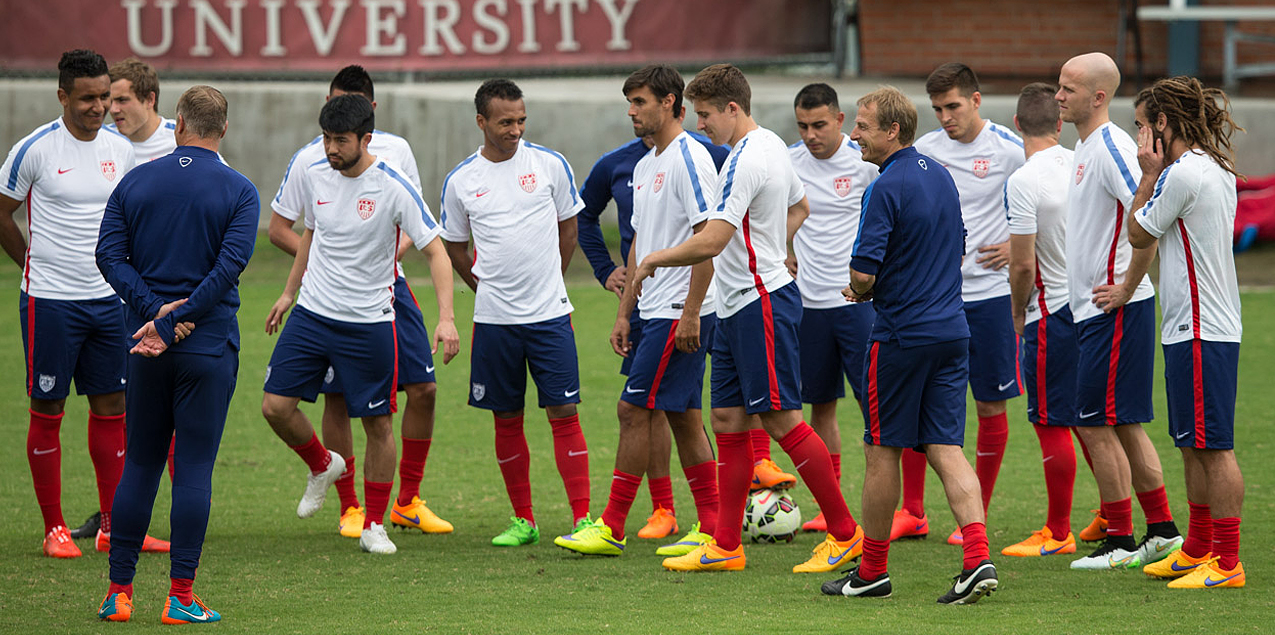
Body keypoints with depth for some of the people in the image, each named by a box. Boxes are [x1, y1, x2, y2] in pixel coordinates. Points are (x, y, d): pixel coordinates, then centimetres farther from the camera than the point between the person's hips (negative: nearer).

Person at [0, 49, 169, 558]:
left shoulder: (121, 150, 5)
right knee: (47, 412, 1)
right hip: (50, 301, -5)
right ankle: (54, 530, 8)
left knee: (111, 408, 6)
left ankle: (113, 528, 12)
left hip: (108, 300, 5)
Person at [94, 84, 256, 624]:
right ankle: (181, 599, -2)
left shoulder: (135, 182, 5)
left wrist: (156, 311, -9)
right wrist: (172, 323, -13)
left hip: (146, 350, 3)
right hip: (209, 346, -3)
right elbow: (230, 265, -14)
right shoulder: (238, 192, -4)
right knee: (194, 469, 0)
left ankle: (118, 591, 10)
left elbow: (110, 255, -3)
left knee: (139, 465, 11)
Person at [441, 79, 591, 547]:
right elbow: (454, 247, 15)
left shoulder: (550, 165, -1)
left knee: (564, 412, -6)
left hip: (549, 314, -1)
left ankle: (582, 517, -4)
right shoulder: (461, 182, 1)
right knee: (507, 419, 6)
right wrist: (488, 288, 11)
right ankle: (523, 521, 16)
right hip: (493, 318, 1)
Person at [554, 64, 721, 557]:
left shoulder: (689, 159, -13)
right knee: (682, 416, 9)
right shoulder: (645, 166, 17)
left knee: (634, 409, -9)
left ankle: (612, 528, -6)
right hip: (656, 312, 10)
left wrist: (691, 312, -21)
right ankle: (711, 528, 10)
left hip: (681, 314, -10)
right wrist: (624, 314, 18)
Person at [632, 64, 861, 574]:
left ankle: (844, 532, 0)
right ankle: (725, 546, 10)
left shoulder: (747, 160, -20)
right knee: (727, 420, 8)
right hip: (736, 306, 10)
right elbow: (799, 207, 30)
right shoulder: (771, 145, 12)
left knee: (781, 418, -7)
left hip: (761, 303, -10)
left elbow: (709, 243, -26)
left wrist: (654, 260, -11)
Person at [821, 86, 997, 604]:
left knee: (882, 450, 5)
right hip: (951, 328, 7)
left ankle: (872, 571, 14)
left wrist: (861, 291, 4)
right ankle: (978, 559, -13)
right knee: (946, 449, 3)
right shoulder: (941, 176, 12)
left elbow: (864, 273, -20)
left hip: (902, 335, -7)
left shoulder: (887, 188, -15)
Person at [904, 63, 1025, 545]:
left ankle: (977, 516, 13)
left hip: (989, 293, -3)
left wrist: (1018, 246, -7)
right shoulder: (925, 149, 5)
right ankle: (912, 513, 13)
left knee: (990, 405, 2)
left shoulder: (1010, 150, -7)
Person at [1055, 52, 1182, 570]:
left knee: (1099, 426, -5)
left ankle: (1120, 542, 2)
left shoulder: (1111, 149, -17)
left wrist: (1125, 290, -20)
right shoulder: (1086, 148, 14)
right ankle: (1162, 529, 19)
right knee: (1122, 425, 13)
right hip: (1093, 310, 10)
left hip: (1114, 311, -10)